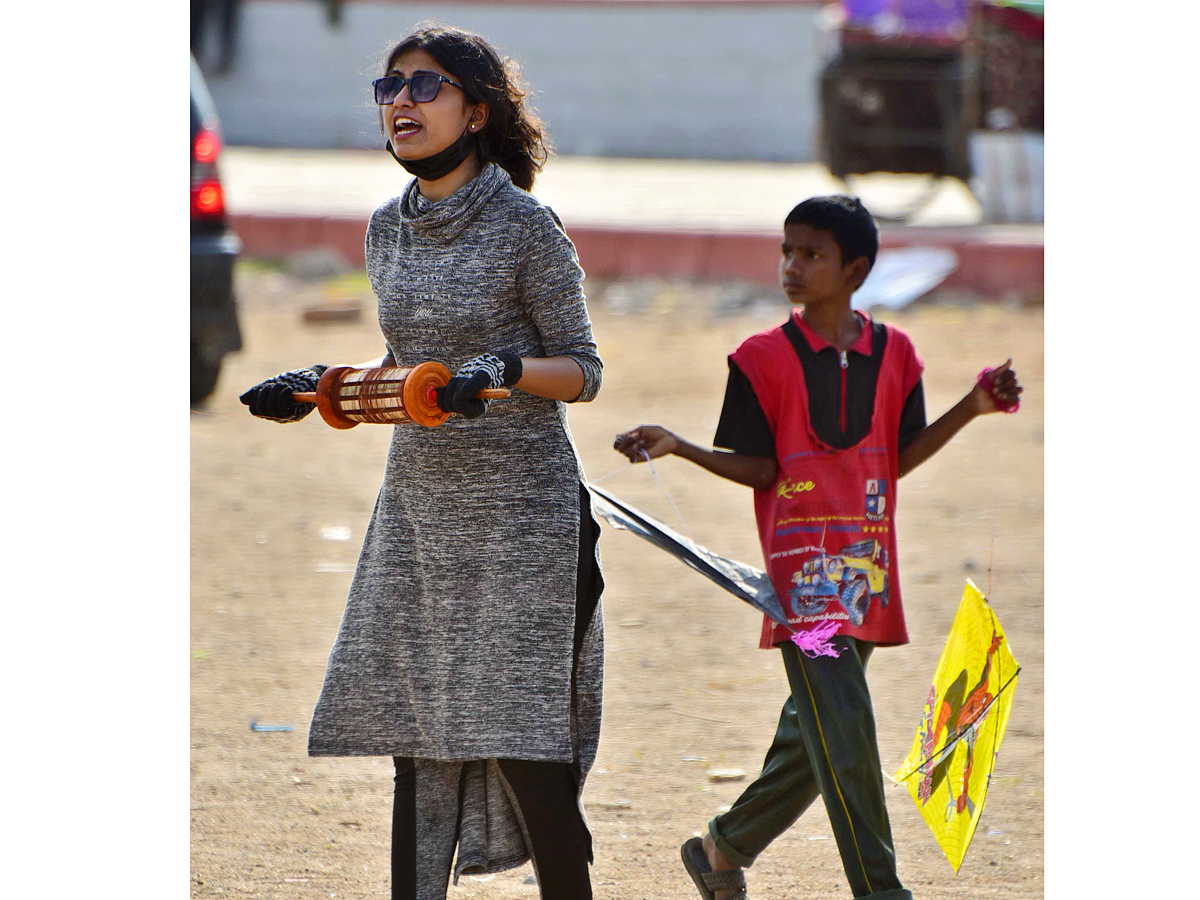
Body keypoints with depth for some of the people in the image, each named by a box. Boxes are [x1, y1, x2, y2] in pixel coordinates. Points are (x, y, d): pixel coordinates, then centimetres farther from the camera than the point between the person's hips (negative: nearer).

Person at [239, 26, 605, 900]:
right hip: (418, 506, 6)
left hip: (522, 509, -6)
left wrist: (504, 372, -24)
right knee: (417, 740, 5)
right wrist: (322, 386, 6)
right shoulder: (389, 229, 9)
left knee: (523, 745, -7)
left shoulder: (526, 227, -9)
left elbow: (582, 369, -6)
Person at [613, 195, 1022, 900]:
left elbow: (899, 458, 10)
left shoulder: (893, 353, 10)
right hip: (803, 570, -5)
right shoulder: (766, 357, 0)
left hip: (867, 573, 5)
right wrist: (677, 447, -14)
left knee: (815, 735, 10)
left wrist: (971, 409, 1)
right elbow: (756, 466, -1)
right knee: (844, 729, -14)